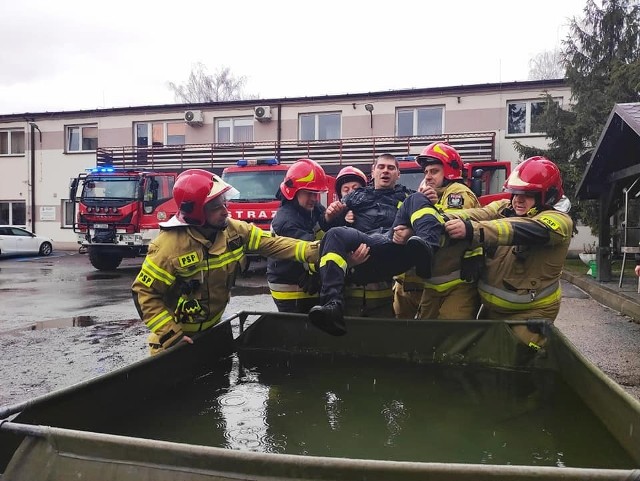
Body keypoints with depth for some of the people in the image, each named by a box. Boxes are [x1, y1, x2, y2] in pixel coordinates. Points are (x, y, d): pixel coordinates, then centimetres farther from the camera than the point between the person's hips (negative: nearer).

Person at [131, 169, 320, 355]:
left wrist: (313, 250, -21)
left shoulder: (233, 230, -11)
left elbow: (271, 243, -9)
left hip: (213, 327, 6)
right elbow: (144, 293, -21)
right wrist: (170, 333, -26)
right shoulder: (169, 245, -27)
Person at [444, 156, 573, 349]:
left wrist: (471, 230, -50)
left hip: (530, 312, -6)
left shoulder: (558, 220, -15)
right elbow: (480, 214, -18)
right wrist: (446, 222, -39)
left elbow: (521, 231, -35)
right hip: (492, 307, 6)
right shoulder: (505, 207, 2)